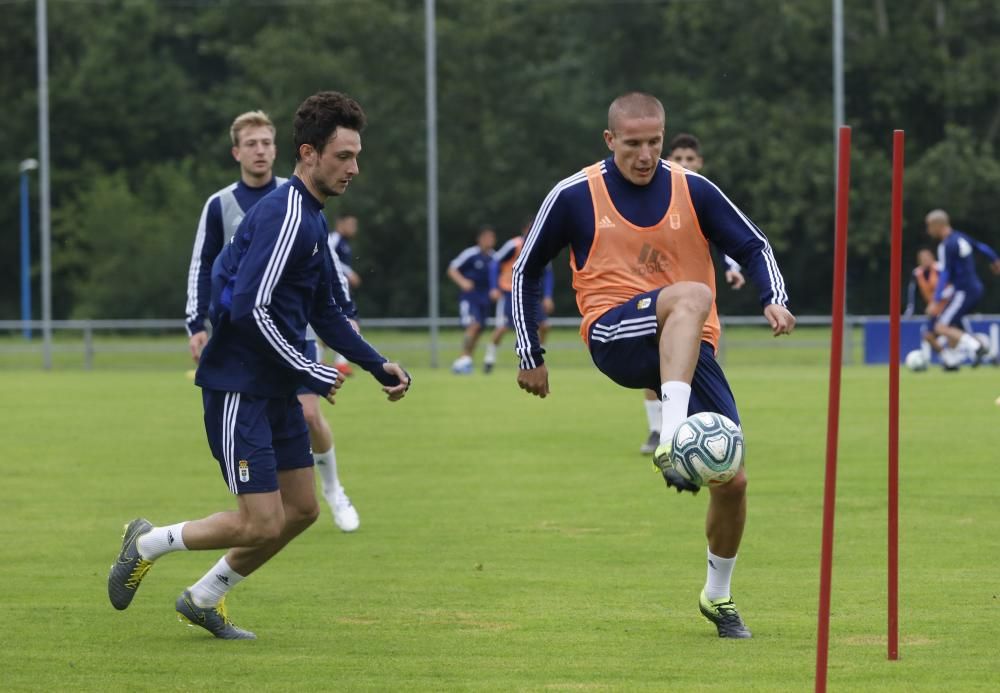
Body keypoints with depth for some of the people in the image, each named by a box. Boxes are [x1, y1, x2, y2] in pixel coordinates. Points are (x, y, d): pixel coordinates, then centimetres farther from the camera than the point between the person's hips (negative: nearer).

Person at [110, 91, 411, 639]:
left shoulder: (310, 218, 13)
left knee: (301, 510, 11)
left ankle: (203, 599, 25)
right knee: (262, 524, -9)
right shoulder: (285, 216, -19)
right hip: (237, 388, -10)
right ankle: (148, 545, 12)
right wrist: (312, 373, -18)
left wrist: (378, 366, 12)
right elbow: (251, 307, -27)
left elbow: (324, 311, 22)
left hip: (275, 389, 10)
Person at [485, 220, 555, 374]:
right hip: (508, 291, -5)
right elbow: (495, 262, -13)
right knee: (502, 327, -15)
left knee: (543, 325, -4)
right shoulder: (514, 245, -17)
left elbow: (547, 274, 8)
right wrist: (494, 288, -18)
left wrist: (547, 297, 0)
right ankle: (490, 357, 6)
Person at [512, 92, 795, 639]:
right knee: (692, 296, -36)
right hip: (615, 337, -3)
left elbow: (753, 247, 11)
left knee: (731, 480, -4)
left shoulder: (692, 190, 5)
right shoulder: (575, 197, 1)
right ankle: (671, 439, -50)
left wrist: (775, 300, -9)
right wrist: (530, 356, 9)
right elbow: (527, 270, 11)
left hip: (689, 349, 3)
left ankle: (718, 594, 22)